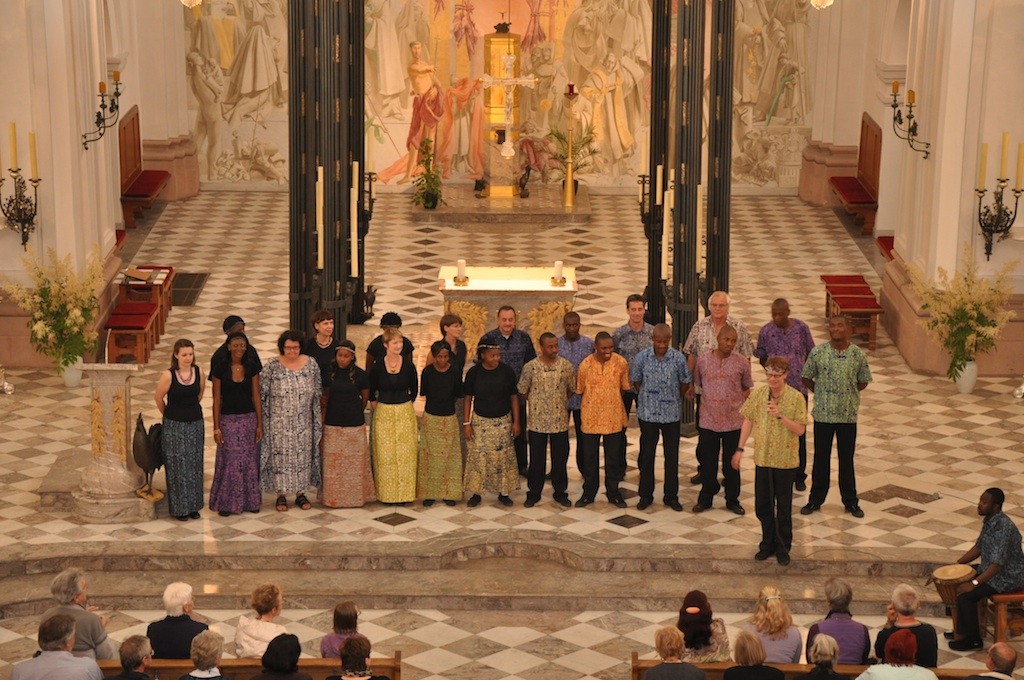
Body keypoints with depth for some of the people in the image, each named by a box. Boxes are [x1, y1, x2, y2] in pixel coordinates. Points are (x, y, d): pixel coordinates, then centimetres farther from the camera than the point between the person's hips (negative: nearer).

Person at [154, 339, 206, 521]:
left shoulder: (198, 373, -4)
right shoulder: (168, 375, -16)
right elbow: (158, 398, -3)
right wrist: (169, 414, 9)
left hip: (195, 423, 4)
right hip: (175, 426, -4)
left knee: (194, 465, 10)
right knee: (177, 466, 1)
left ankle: (193, 506, 20)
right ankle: (179, 508, 10)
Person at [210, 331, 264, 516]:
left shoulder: (251, 369, 3)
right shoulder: (221, 369, -4)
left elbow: (256, 397, 4)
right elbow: (216, 400, -2)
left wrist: (260, 424, 1)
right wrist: (216, 427, -7)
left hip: (249, 419, 2)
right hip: (228, 420, -2)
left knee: (250, 462, 7)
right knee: (229, 462, 0)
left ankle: (250, 501, 18)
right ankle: (226, 503, 10)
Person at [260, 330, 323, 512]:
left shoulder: (311, 364, -1)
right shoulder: (272, 367, -9)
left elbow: (318, 393, 7)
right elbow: (262, 394, -5)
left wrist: (319, 417, 8)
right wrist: (262, 420, -5)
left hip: (303, 422, 3)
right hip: (279, 423, -3)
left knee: (303, 455, 9)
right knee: (280, 455, 3)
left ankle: (300, 493, 21)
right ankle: (281, 495, 14)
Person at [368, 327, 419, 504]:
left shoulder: (408, 365, -3)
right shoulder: (377, 367, -6)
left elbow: (414, 389, 10)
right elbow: (370, 392, 8)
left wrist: (406, 406, 11)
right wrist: (375, 406, 8)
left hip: (405, 414, 1)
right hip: (384, 414, -1)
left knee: (405, 453, 3)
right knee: (385, 454, 2)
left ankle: (404, 492, 12)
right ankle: (386, 492, 11)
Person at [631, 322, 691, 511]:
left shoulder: (678, 358, -11)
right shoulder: (642, 357, -9)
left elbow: (685, 382, 4)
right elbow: (635, 381, 6)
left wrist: (674, 400, 9)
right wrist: (644, 399, 7)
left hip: (671, 413, 0)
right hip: (648, 413, 0)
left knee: (672, 455, 7)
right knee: (646, 455, 8)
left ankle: (671, 496, 19)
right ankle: (646, 495, 20)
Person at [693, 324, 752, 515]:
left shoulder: (741, 362, -4)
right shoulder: (703, 360, -2)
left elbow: (747, 388, 8)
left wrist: (739, 404, -1)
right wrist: (708, 401, 8)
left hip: (733, 420, 0)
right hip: (708, 419, 0)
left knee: (732, 463, 9)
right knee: (707, 461, 8)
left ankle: (732, 500, 21)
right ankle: (706, 498, 23)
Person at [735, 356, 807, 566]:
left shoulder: (796, 398, -10)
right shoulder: (757, 394, -2)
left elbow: (800, 429, -11)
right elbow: (748, 421, 8)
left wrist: (780, 416, -25)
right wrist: (740, 449, 6)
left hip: (785, 460, -3)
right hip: (762, 458, 3)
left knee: (783, 508, 7)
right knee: (762, 506, 11)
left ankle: (783, 548, 20)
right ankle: (768, 544, 27)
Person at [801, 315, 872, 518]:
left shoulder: (858, 355, -6)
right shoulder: (818, 352, -7)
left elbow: (863, 382, 7)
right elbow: (806, 378, 4)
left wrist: (848, 394, 2)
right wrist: (822, 393, 3)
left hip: (848, 415, 0)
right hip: (823, 414, 0)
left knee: (847, 459, 10)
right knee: (821, 458, 10)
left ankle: (850, 501, 23)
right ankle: (816, 499, 24)